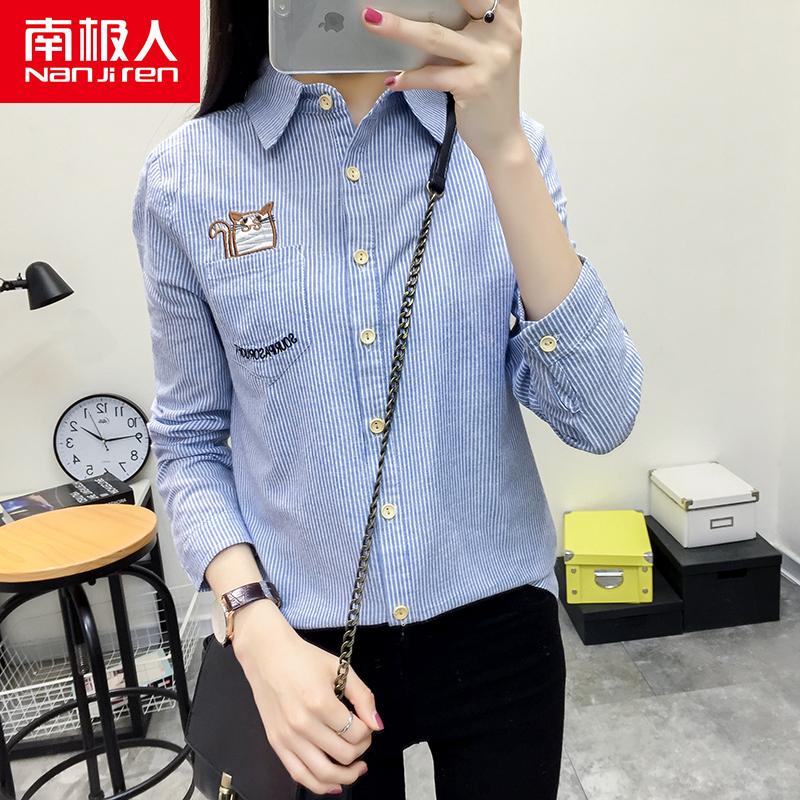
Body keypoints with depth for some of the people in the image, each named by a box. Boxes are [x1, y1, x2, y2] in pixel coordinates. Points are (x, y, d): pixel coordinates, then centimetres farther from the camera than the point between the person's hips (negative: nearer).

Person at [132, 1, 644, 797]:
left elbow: (599, 418, -15)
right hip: (308, 642, 0)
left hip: (498, 628, 1)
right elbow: (190, 443, 1)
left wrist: (503, 150, -23)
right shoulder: (186, 177, -7)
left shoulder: (499, 142, -5)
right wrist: (260, 632, -13)